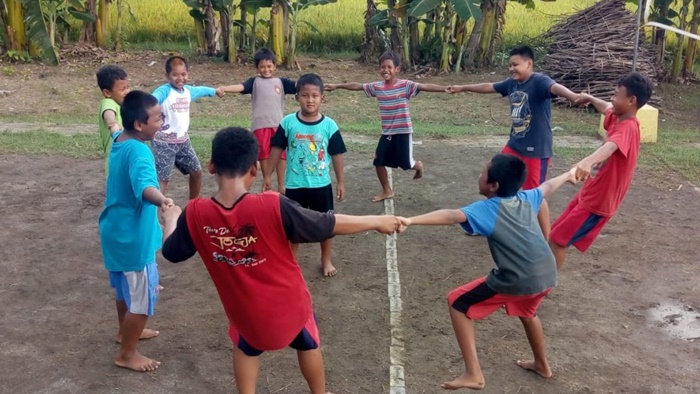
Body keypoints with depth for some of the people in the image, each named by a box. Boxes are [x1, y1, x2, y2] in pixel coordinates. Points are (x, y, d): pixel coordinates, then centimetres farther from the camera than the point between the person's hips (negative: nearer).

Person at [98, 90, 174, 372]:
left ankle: (126, 331, 49)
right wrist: (161, 200, -71)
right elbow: (144, 186, -51)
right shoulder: (138, 151, -30)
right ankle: (127, 354, 22)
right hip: (133, 236, -10)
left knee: (125, 288, 29)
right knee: (142, 297, 6)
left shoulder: (119, 139, 0)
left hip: (117, 230, 10)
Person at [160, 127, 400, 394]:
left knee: (246, 347, 33)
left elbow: (171, 252, -2)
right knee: (308, 344, 29)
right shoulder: (272, 207, -29)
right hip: (288, 303, -1)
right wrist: (377, 221, -5)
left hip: (245, 309, 1)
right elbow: (328, 225, -20)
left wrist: (171, 219, 19)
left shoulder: (196, 214, -21)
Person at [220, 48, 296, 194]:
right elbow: (241, 87, -10)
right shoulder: (254, 82, 7)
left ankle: (281, 185, 15)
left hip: (279, 124, 1)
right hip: (261, 124, -1)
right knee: (264, 155, 5)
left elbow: (298, 86, 0)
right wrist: (224, 88, -29)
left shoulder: (281, 82, 10)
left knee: (281, 154, 3)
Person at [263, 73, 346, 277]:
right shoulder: (288, 122, -8)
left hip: (321, 185, 1)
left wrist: (341, 182, 1)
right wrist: (267, 175, 2)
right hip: (294, 185, 0)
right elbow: (277, 150, 0)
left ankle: (326, 261, 31)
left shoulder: (329, 125, -8)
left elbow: (337, 154, -1)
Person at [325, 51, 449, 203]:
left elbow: (425, 86, -23)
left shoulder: (405, 85, -12)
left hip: (403, 132, -5)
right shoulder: (377, 87, 2)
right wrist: (337, 86, 15)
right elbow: (357, 86, 10)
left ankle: (418, 165, 39)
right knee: (379, 161, 6)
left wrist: (446, 88, -35)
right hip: (386, 133, 5)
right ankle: (387, 191, 26)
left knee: (405, 163, 1)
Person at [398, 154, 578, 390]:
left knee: (457, 303, 7)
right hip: (547, 275, 8)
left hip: (517, 281, -8)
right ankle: (542, 364, 55)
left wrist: (411, 221, -38)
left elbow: (451, 216, -26)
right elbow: (548, 186, 33)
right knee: (525, 309, 40)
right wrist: (568, 175, 55)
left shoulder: (487, 209, -8)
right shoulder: (527, 198, 12)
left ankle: (473, 375, 3)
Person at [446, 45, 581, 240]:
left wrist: (574, 97, -61)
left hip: (536, 149, -8)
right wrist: (462, 88, 34)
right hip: (514, 144, 8)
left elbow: (555, 87, -40)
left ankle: (547, 239, 11)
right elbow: (489, 87, 22)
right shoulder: (512, 83, 5)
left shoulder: (539, 81, -18)